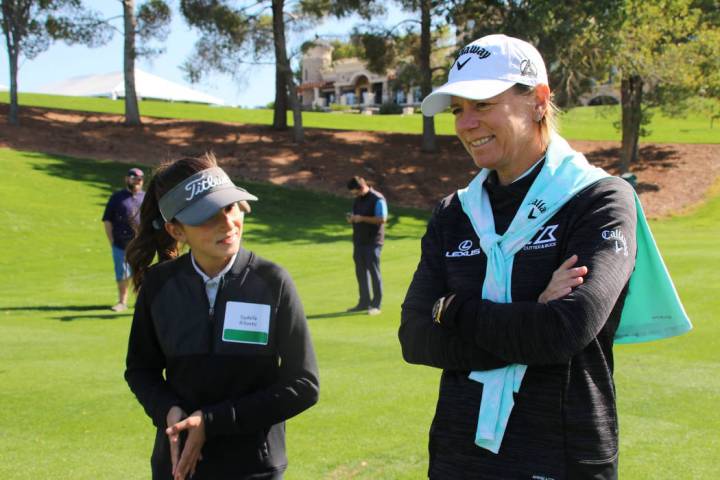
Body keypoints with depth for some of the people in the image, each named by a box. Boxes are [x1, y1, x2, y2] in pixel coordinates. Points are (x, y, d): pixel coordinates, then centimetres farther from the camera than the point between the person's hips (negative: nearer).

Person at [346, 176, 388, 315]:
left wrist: (362, 218, -21)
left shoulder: (377, 199, -11)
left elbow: (382, 219, -18)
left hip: (373, 242, -8)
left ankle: (376, 305, 2)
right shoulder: (357, 200, 14)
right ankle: (364, 302, 18)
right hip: (359, 241, 8)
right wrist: (351, 218, 1)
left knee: (374, 272, -4)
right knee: (361, 271, 10)